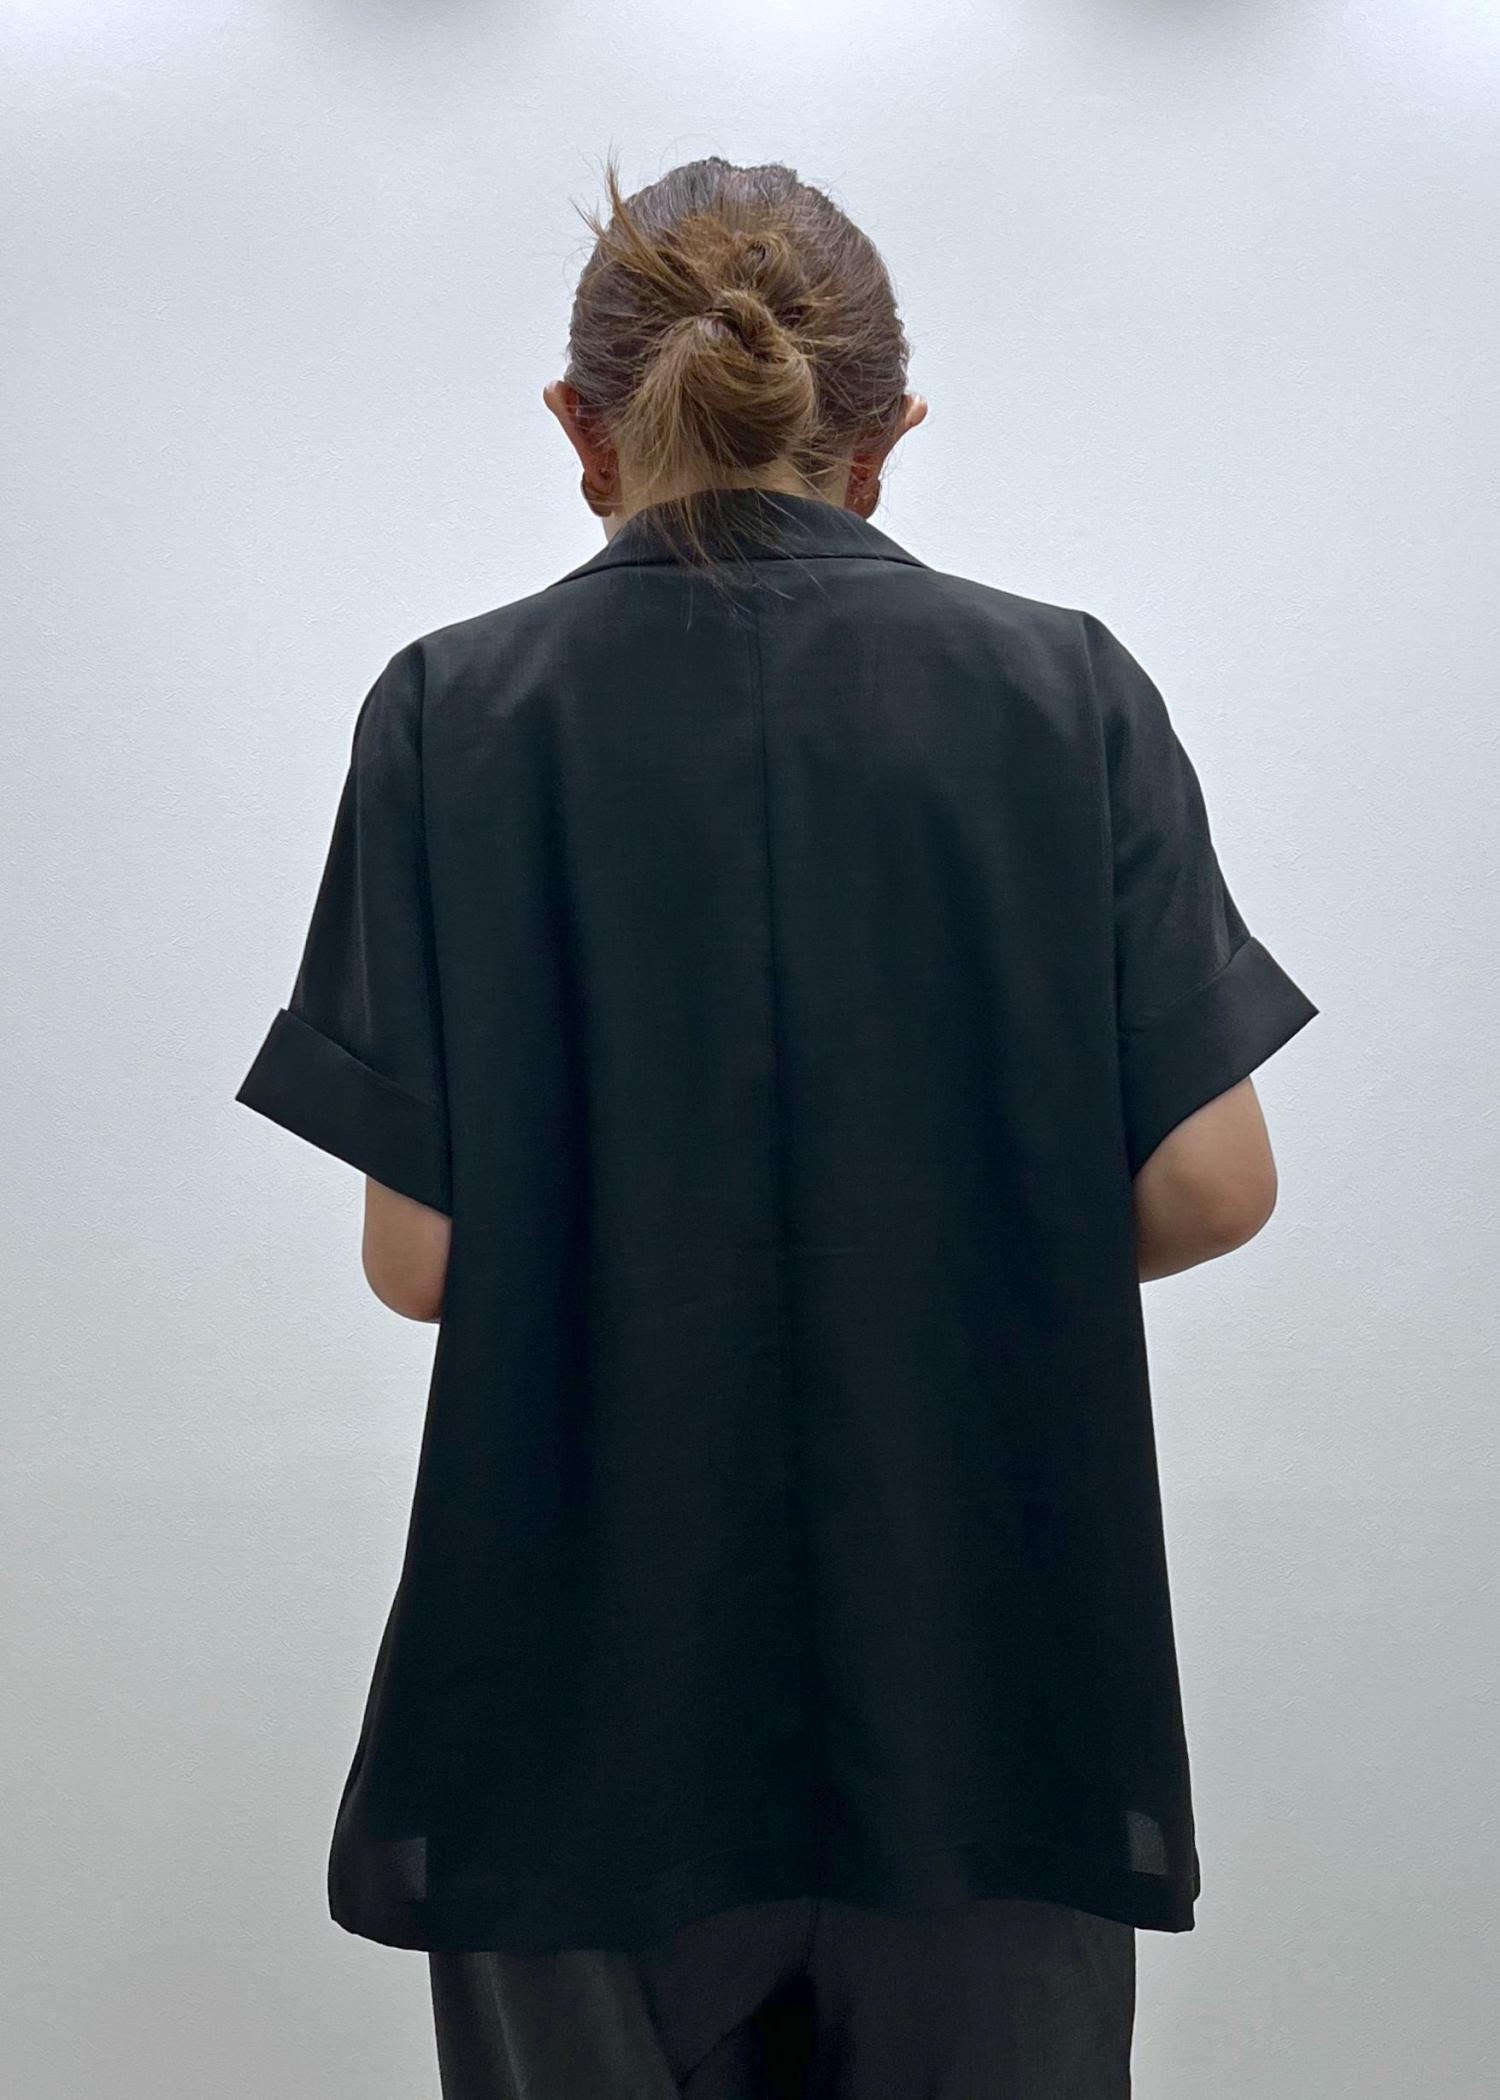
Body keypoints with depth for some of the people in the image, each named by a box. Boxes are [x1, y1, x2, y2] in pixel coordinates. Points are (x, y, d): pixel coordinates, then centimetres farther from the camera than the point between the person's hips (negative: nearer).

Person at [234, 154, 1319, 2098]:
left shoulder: (454, 712, -7)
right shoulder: (1067, 689, -4)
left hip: (590, 1691, 0)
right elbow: (1210, 1181, -8)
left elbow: (419, 1252, -10)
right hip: (986, 1674, 1)